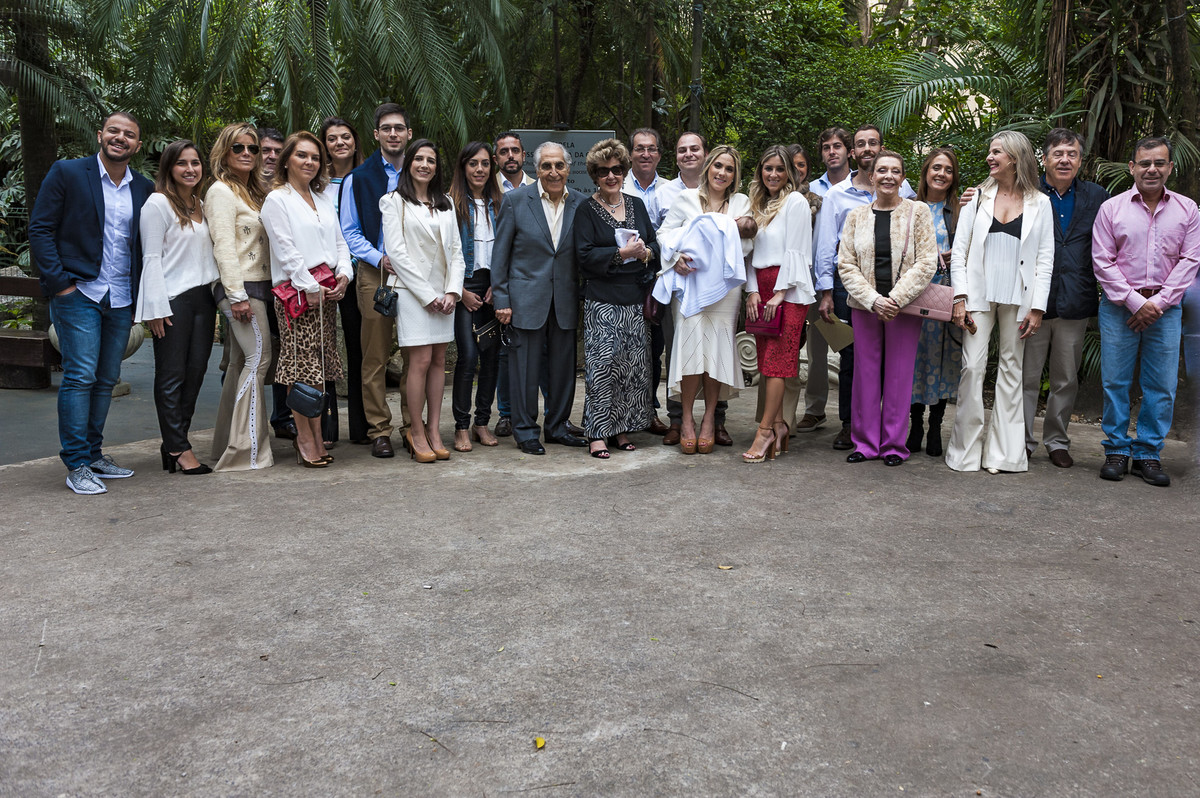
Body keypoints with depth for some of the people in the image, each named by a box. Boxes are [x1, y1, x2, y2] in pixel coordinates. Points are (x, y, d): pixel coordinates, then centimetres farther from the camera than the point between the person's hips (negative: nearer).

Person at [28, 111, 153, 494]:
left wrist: (140, 296, 7)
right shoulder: (67, 173, -1)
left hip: (122, 300, 5)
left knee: (106, 379, 9)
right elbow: (40, 229, -3)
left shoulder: (144, 188, 11)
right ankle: (77, 465, -1)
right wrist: (59, 282, -10)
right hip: (78, 294, -5)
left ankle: (93, 454, 20)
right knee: (80, 376, -7)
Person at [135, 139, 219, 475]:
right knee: (172, 376, -1)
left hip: (203, 297, 7)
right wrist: (157, 308, -13)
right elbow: (151, 258, -8)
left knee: (196, 371, 6)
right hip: (173, 300, -7)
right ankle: (179, 448, 4)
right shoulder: (158, 203, -4)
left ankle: (173, 442, 16)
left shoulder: (201, 205, 18)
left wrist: (218, 293, 16)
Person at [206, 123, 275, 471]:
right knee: (259, 357, -13)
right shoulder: (221, 191, -6)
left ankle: (227, 444, 15)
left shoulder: (254, 192, 21)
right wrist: (238, 295, -19)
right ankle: (248, 450, -11)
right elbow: (223, 246, -14)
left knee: (241, 363, 9)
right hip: (239, 288, -9)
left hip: (258, 286, 9)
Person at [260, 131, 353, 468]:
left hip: (327, 292, 7)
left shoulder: (324, 199, 20)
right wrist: (310, 288, -14)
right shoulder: (277, 199, -1)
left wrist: (343, 274, 0)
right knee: (300, 366, -7)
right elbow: (286, 251, -10)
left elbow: (339, 241, 18)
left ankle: (315, 435, 14)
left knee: (320, 366, 7)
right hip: (296, 291, -7)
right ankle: (305, 438, 0)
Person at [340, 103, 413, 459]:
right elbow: (349, 232, 5)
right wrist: (379, 258, -10)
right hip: (375, 274, -2)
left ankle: (412, 425, 13)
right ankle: (379, 430, 6)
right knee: (375, 356, -1)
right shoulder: (358, 179, 7)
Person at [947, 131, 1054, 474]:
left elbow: (1045, 259, 4)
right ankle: (966, 449, 2)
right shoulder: (978, 197, 7)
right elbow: (959, 250, 3)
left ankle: (1003, 452, 11)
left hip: (1018, 298, 0)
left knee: (1011, 369, 4)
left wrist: (1037, 307, -4)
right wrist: (960, 297, -7)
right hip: (980, 294, 0)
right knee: (972, 367, -7)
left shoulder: (1040, 203, 6)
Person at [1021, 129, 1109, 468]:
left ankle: (1057, 441, 24)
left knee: (1066, 380, 11)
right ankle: (1023, 441, 14)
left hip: (1075, 303, 2)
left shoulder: (1097, 197, 8)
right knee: (1027, 377, 3)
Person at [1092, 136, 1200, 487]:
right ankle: (1117, 450, 13)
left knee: (1161, 385, 2)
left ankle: (1148, 453, 12)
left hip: (1165, 309, 1)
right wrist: (1134, 301, -9)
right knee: (1115, 381, 1)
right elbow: (1103, 261, -2)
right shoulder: (1111, 208, 2)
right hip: (1119, 307, -1)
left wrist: (1158, 302, -8)